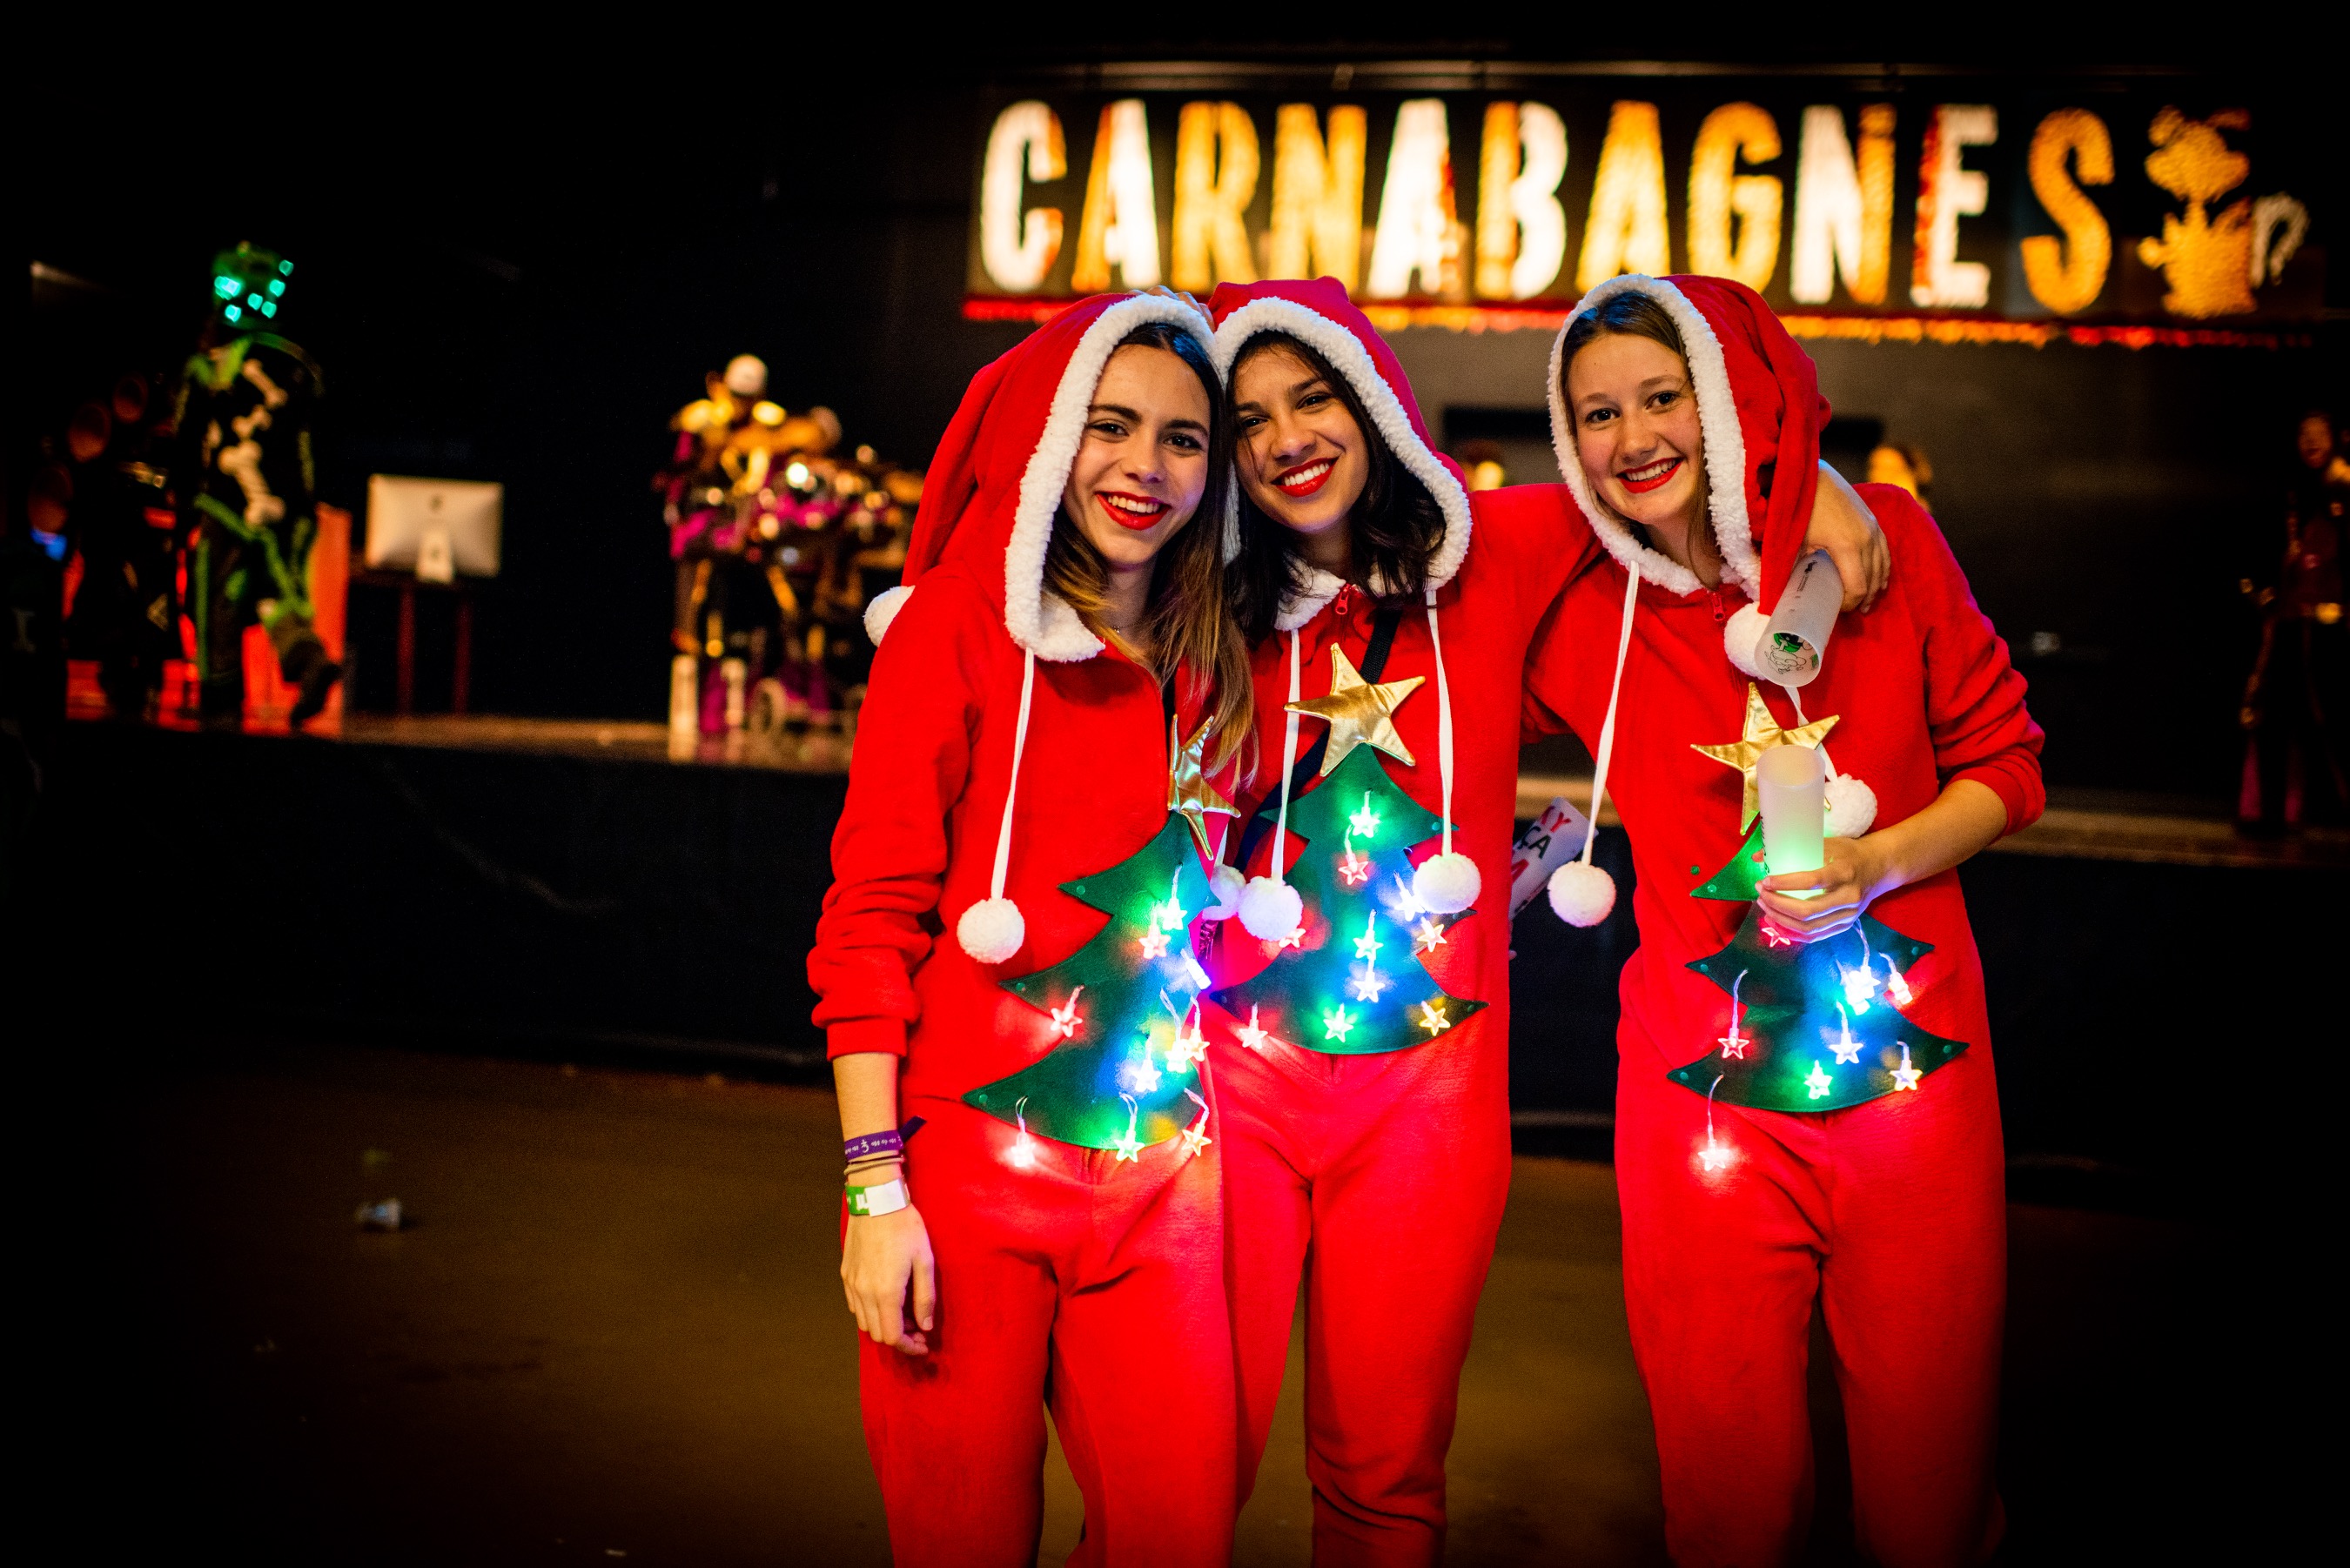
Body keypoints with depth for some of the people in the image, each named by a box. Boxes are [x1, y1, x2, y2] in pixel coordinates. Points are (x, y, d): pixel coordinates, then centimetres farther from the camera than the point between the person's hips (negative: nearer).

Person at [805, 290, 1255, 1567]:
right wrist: (877, 1188, -13)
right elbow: (870, 916, -8)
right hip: (970, 1159, -4)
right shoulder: (961, 623, -4)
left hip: (1159, 1168, 4)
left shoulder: (1215, 667, 11)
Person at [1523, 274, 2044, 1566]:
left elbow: (2005, 765, 4)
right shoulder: (1582, 610, -1)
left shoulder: (1884, 537, -2)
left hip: (1920, 1082, 0)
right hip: (1704, 1105, 0)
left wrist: (1876, 862, -11)